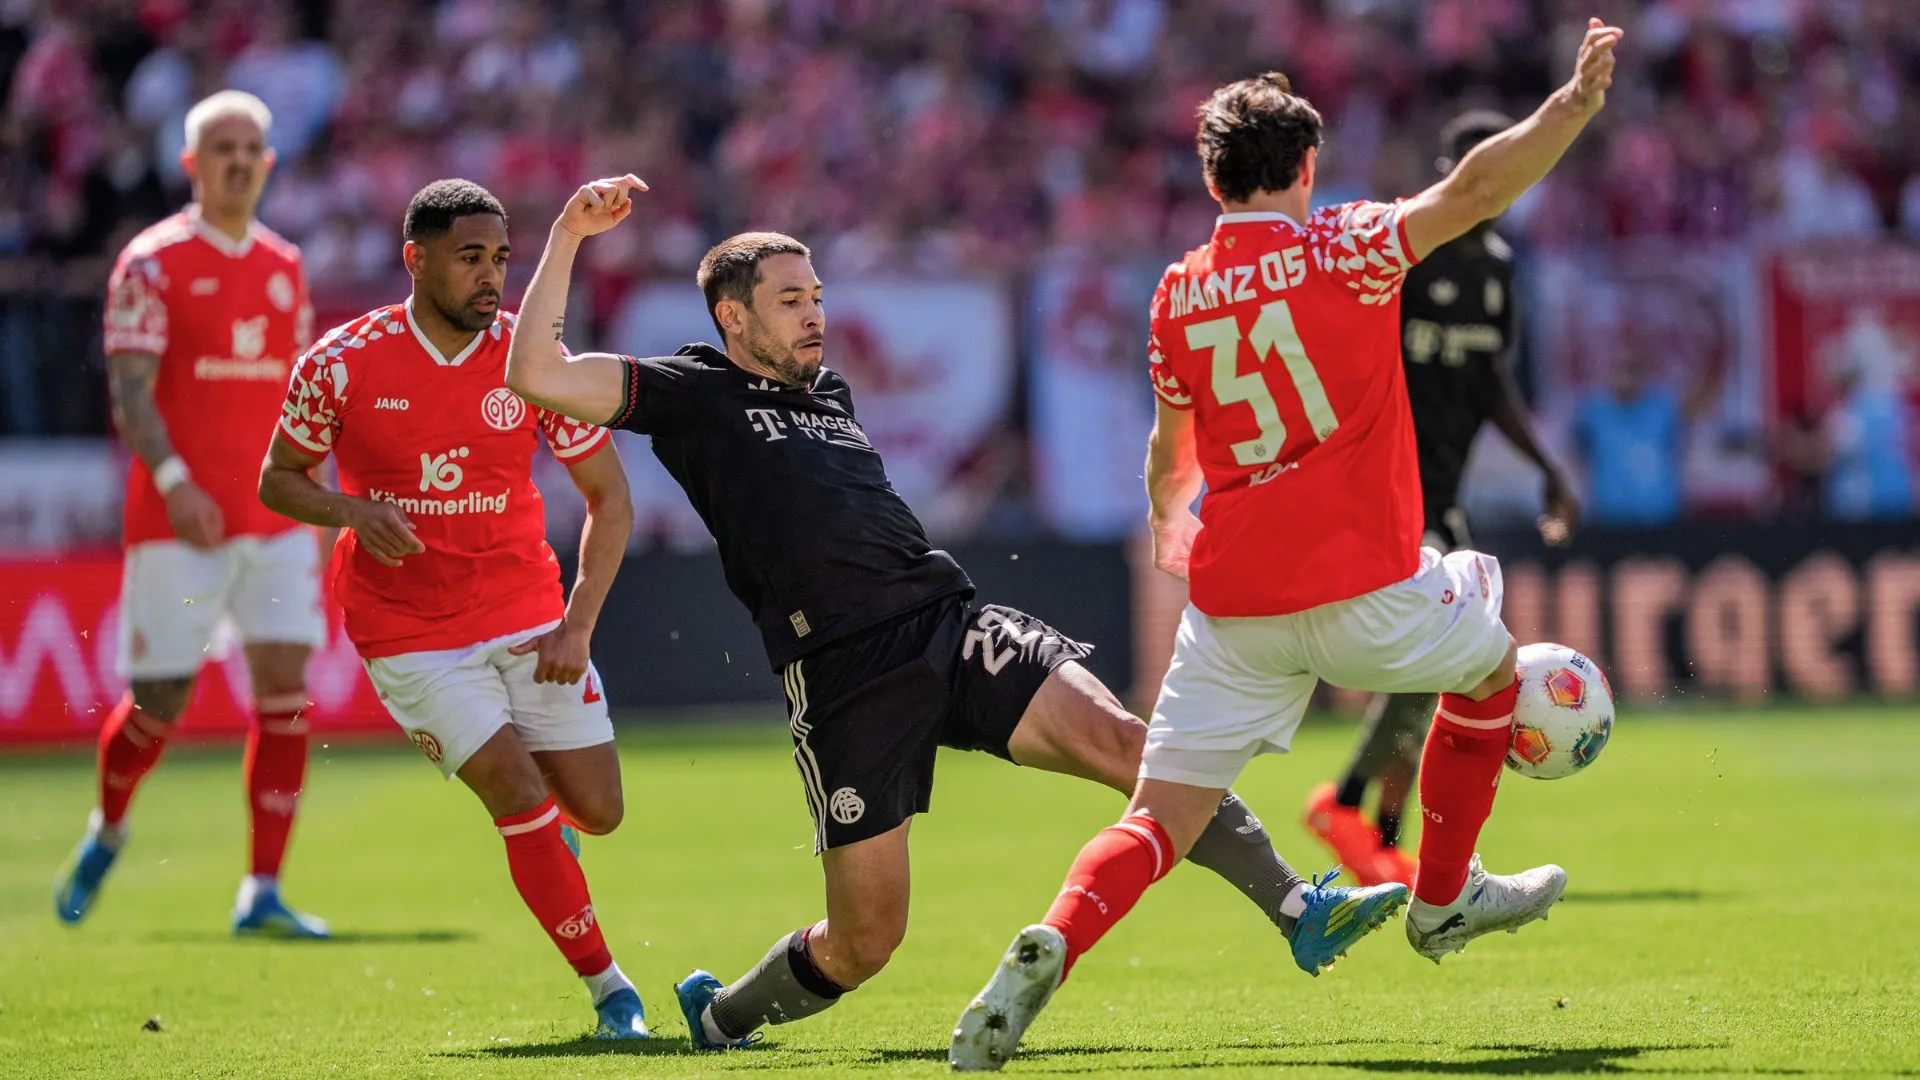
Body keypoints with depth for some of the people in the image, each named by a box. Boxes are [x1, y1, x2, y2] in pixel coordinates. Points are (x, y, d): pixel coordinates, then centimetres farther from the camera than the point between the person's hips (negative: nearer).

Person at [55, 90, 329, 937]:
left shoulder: (285, 266, 13)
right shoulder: (153, 263, -4)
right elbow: (129, 390, -11)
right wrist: (173, 482, -25)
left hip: (275, 519, 5)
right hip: (179, 519, -4)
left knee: (285, 688, -8)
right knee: (160, 702, 0)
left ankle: (262, 893, -7)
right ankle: (106, 832, 30)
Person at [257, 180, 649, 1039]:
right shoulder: (342, 364, -12)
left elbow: (609, 497, 0)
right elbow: (278, 479, 1)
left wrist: (578, 623, -10)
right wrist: (352, 511, -21)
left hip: (527, 619, 3)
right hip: (409, 634, -3)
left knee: (598, 811, 2)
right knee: (522, 799, -15)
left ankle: (538, 824, 40)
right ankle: (609, 989, -2)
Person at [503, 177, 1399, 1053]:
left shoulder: (827, 390, 24)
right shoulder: (694, 395, 5)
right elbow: (536, 376, -6)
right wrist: (570, 235, -7)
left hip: (948, 622, 5)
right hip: (843, 678, -5)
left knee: (1121, 740, -18)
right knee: (864, 942, -2)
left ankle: (1297, 911, -20)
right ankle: (720, 1015, 26)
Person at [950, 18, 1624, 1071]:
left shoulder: (1178, 292, 9)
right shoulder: (1342, 250, -4)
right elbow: (1473, 190, -19)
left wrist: (1166, 513, 44)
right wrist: (1577, 101, -21)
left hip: (1231, 603, 3)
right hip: (1362, 588, -3)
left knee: (1160, 818, 4)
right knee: (1490, 659, 28)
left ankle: (1051, 943, -25)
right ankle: (1442, 900, 35)